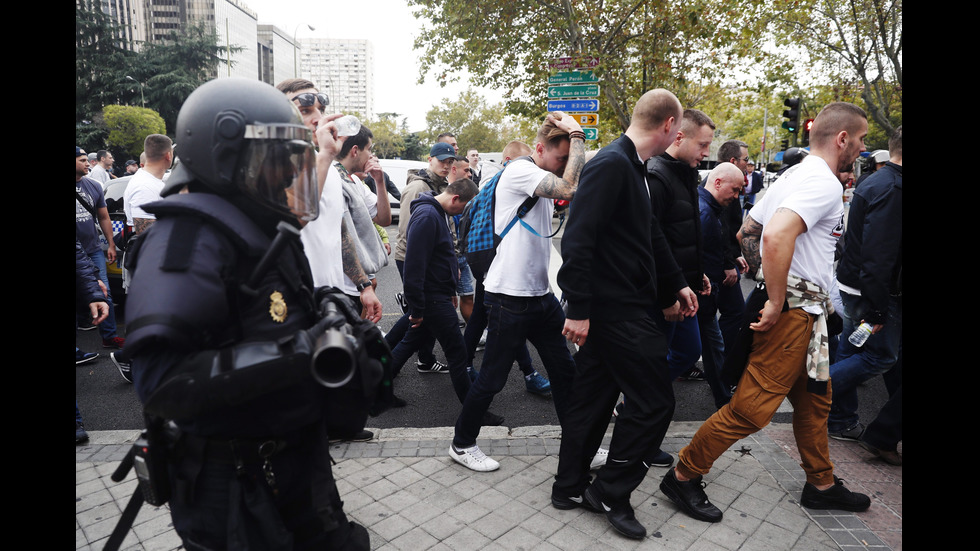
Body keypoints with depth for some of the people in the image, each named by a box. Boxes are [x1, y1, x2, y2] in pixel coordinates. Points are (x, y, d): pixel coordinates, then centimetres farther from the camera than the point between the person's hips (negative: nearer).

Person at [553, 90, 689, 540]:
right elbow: (578, 240, -23)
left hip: (617, 307, 10)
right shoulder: (611, 164, -17)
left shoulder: (632, 166, 15)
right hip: (615, 309, -10)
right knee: (653, 400, 0)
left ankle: (570, 487, 30)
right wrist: (578, 309, -23)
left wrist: (675, 283, 27)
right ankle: (611, 492, 16)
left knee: (592, 397, 16)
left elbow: (649, 233, 24)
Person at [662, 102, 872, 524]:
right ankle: (684, 477, 5)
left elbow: (746, 231, 20)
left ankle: (821, 485, 38)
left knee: (814, 401, 21)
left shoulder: (796, 176, 15)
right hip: (795, 312, -11)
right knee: (752, 406, -6)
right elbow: (777, 236, -33)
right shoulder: (824, 182, -16)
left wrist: (766, 283, 20)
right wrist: (777, 302, -24)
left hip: (805, 314, 11)